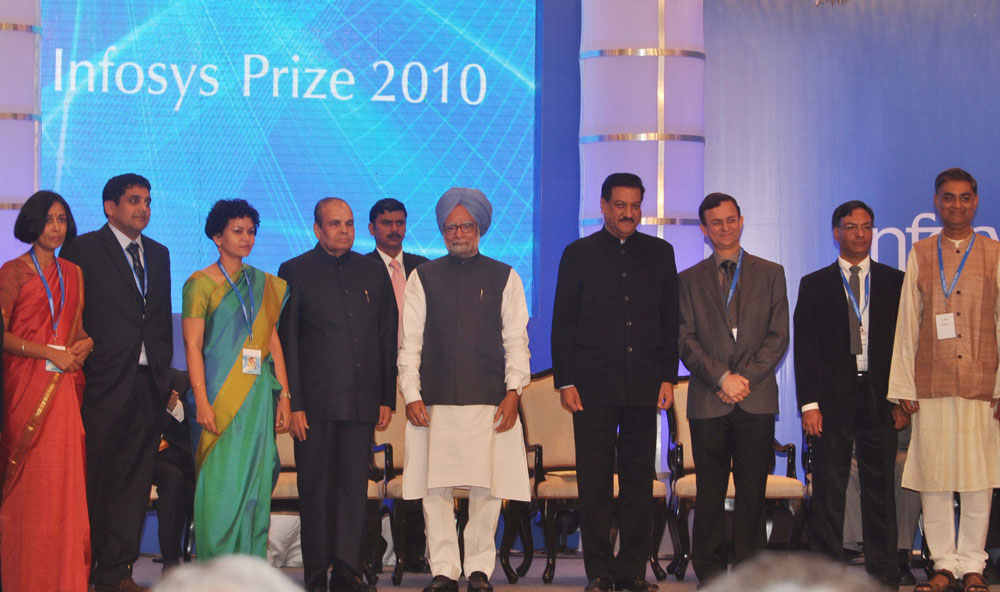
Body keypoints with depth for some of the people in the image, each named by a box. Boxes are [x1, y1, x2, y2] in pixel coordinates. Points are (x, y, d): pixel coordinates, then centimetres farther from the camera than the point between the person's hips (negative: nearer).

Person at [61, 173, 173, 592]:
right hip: (103, 385, -5)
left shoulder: (158, 254, 17)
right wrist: (77, 372, -11)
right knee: (92, 481, -1)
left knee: (134, 481, 6)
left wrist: (163, 374, 12)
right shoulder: (83, 250, -2)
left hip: (147, 385, 5)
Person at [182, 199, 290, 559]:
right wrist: (203, 402, -16)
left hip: (258, 395, 5)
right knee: (221, 483, -6)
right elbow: (192, 345, -7)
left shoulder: (265, 284, 14)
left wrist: (283, 395, 6)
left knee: (256, 484, 4)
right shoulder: (200, 284, -1)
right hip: (220, 396, -5)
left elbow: (273, 340, 14)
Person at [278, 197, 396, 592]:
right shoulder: (295, 272, 3)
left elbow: (389, 338, 13)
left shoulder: (374, 272, 12)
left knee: (354, 485, 0)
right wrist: (293, 403, -7)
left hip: (362, 401, 2)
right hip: (315, 401, -2)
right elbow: (286, 344, 0)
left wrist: (387, 398, 6)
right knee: (315, 488, 2)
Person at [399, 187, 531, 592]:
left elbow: (516, 340, 7)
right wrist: (411, 395, -1)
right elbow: (410, 341, 9)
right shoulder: (423, 277, 12)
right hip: (434, 402, 1)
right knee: (435, 487, -1)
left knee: (487, 487, -3)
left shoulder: (504, 277, 11)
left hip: (490, 402, -1)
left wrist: (513, 392, -4)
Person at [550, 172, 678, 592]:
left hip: (644, 385, 2)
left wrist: (668, 377, 3)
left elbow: (670, 320, 11)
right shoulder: (579, 254, 6)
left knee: (639, 478, 4)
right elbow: (562, 323, 4)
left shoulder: (659, 253, 11)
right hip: (593, 385, -2)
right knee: (594, 482, -1)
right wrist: (565, 381, -4)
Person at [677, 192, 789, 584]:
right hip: (708, 401, 0)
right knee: (709, 493, 1)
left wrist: (746, 378, -8)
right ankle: (710, 573, 7)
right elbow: (685, 340, 3)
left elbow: (779, 336, 4)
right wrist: (721, 378, -10)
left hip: (757, 400, 0)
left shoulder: (770, 273, 11)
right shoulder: (689, 280, 11)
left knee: (753, 491, 0)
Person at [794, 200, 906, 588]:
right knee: (828, 492, 0)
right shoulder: (815, 285, 8)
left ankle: (882, 576, 11)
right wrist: (809, 404, -6)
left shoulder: (895, 282, 10)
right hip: (832, 400, -1)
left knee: (880, 492, 4)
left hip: (880, 400, 1)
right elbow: (804, 348, 3)